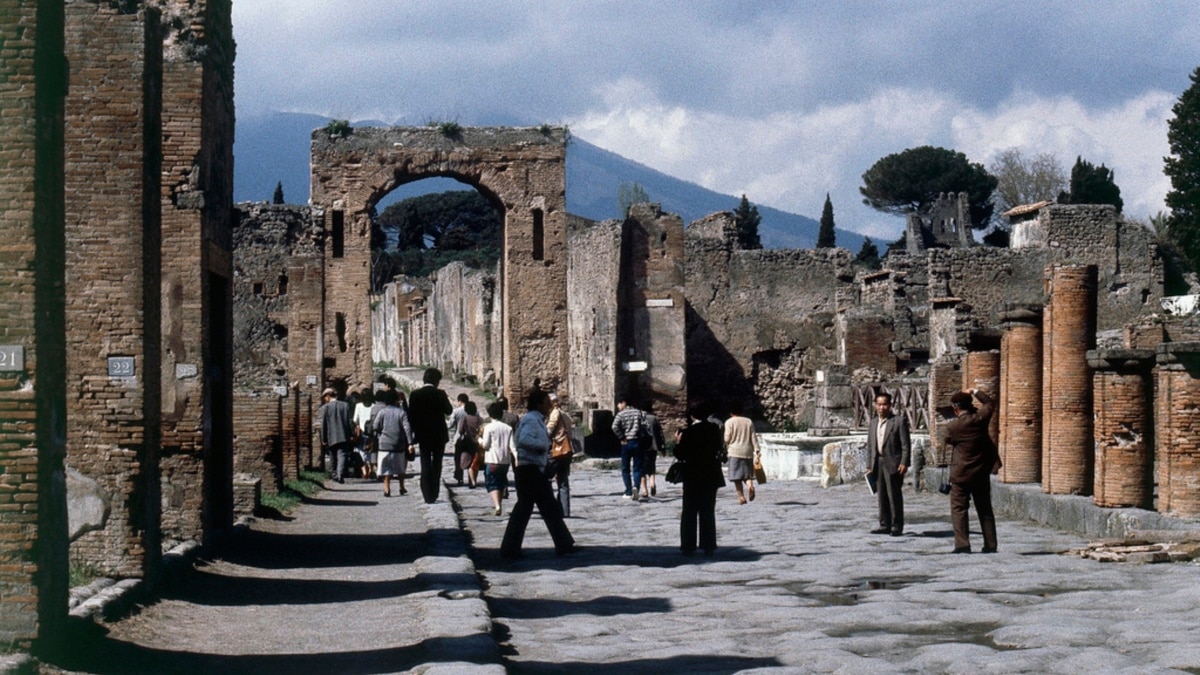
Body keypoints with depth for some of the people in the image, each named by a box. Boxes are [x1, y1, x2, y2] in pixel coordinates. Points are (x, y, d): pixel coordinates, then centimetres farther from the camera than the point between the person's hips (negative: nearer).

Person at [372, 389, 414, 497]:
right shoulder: (401, 412, 0)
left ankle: (387, 489, -7)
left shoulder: (382, 412, -1)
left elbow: (375, 426, -6)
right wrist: (410, 443, -10)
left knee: (386, 468, 0)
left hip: (385, 443, -1)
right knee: (400, 467, 16)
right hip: (399, 444, 1)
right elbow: (407, 428, -7)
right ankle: (402, 487, 21)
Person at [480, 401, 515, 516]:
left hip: (492, 460, -4)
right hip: (505, 460, 4)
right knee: (501, 483, 19)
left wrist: (479, 439, 10)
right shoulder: (508, 428, 5)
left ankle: (497, 506, -22)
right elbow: (512, 446, -1)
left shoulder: (489, 427, -7)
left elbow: (485, 445, -8)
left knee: (492, 484, -3)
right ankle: (498, 504, 31)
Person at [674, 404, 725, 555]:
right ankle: (708, 546, 9)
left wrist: (678, 442, 3)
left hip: (692, 477, -4)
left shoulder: (687, 432, -14)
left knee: (689, 513, 6)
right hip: (711, 476, 4)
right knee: (708, 513, 10)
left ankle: (688, 546, 4)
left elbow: (680, 455, -12)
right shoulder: (714, 429, -1)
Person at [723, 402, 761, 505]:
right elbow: (753, 437, 4)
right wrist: (757, 451, 4)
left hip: (735, 451, -3)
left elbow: (727, 438, -5)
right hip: (748, 452, 3)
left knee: (736, 476, 2)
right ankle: (750, 486, -22)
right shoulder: (749, 421, 8)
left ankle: (741, 497, -4)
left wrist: (725, 450, 12)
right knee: (747, 474, 8)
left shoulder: (729, 422, -2)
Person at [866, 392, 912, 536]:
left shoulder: (899, 421, -2)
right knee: (882, 496, 8)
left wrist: (904, 463, -14)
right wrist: (869, 465, 12)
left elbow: (906, 444, -7)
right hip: (878, 464, 6)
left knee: (895, 496, -5)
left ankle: (897, 527, 0)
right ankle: (885, 525, 14)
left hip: (893, 464, -6)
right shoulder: (872, 424, 16)